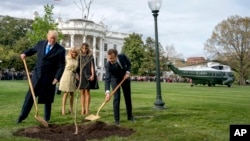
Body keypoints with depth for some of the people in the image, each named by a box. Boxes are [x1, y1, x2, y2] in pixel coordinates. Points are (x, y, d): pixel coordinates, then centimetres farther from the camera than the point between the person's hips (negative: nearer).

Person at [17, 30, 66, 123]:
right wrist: (25, 53, 5)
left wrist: (57, 78, -17)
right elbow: (33, 49, 24)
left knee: (47, 98, 6)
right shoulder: (41, 43, 4)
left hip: (49, 77, -3)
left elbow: (61, 66, -9)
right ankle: (22, 115, 16)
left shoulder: (60, 50, -8)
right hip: (37, 75, 3)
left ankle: (47, 118, 20)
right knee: (30, 95, 5)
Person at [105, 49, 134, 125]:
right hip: (115, 79, -3)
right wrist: (107, 92, -51)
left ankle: (130, 115, 28)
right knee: (116, 97, -14)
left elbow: (129, 64, -5)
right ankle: (116, 119, -3)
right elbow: (107, 79, -39)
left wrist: (128, 72, -22)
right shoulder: (108, 65, -34)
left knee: (128, 97, 11)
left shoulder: (123, 56, -28)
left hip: (125, 77, 3)